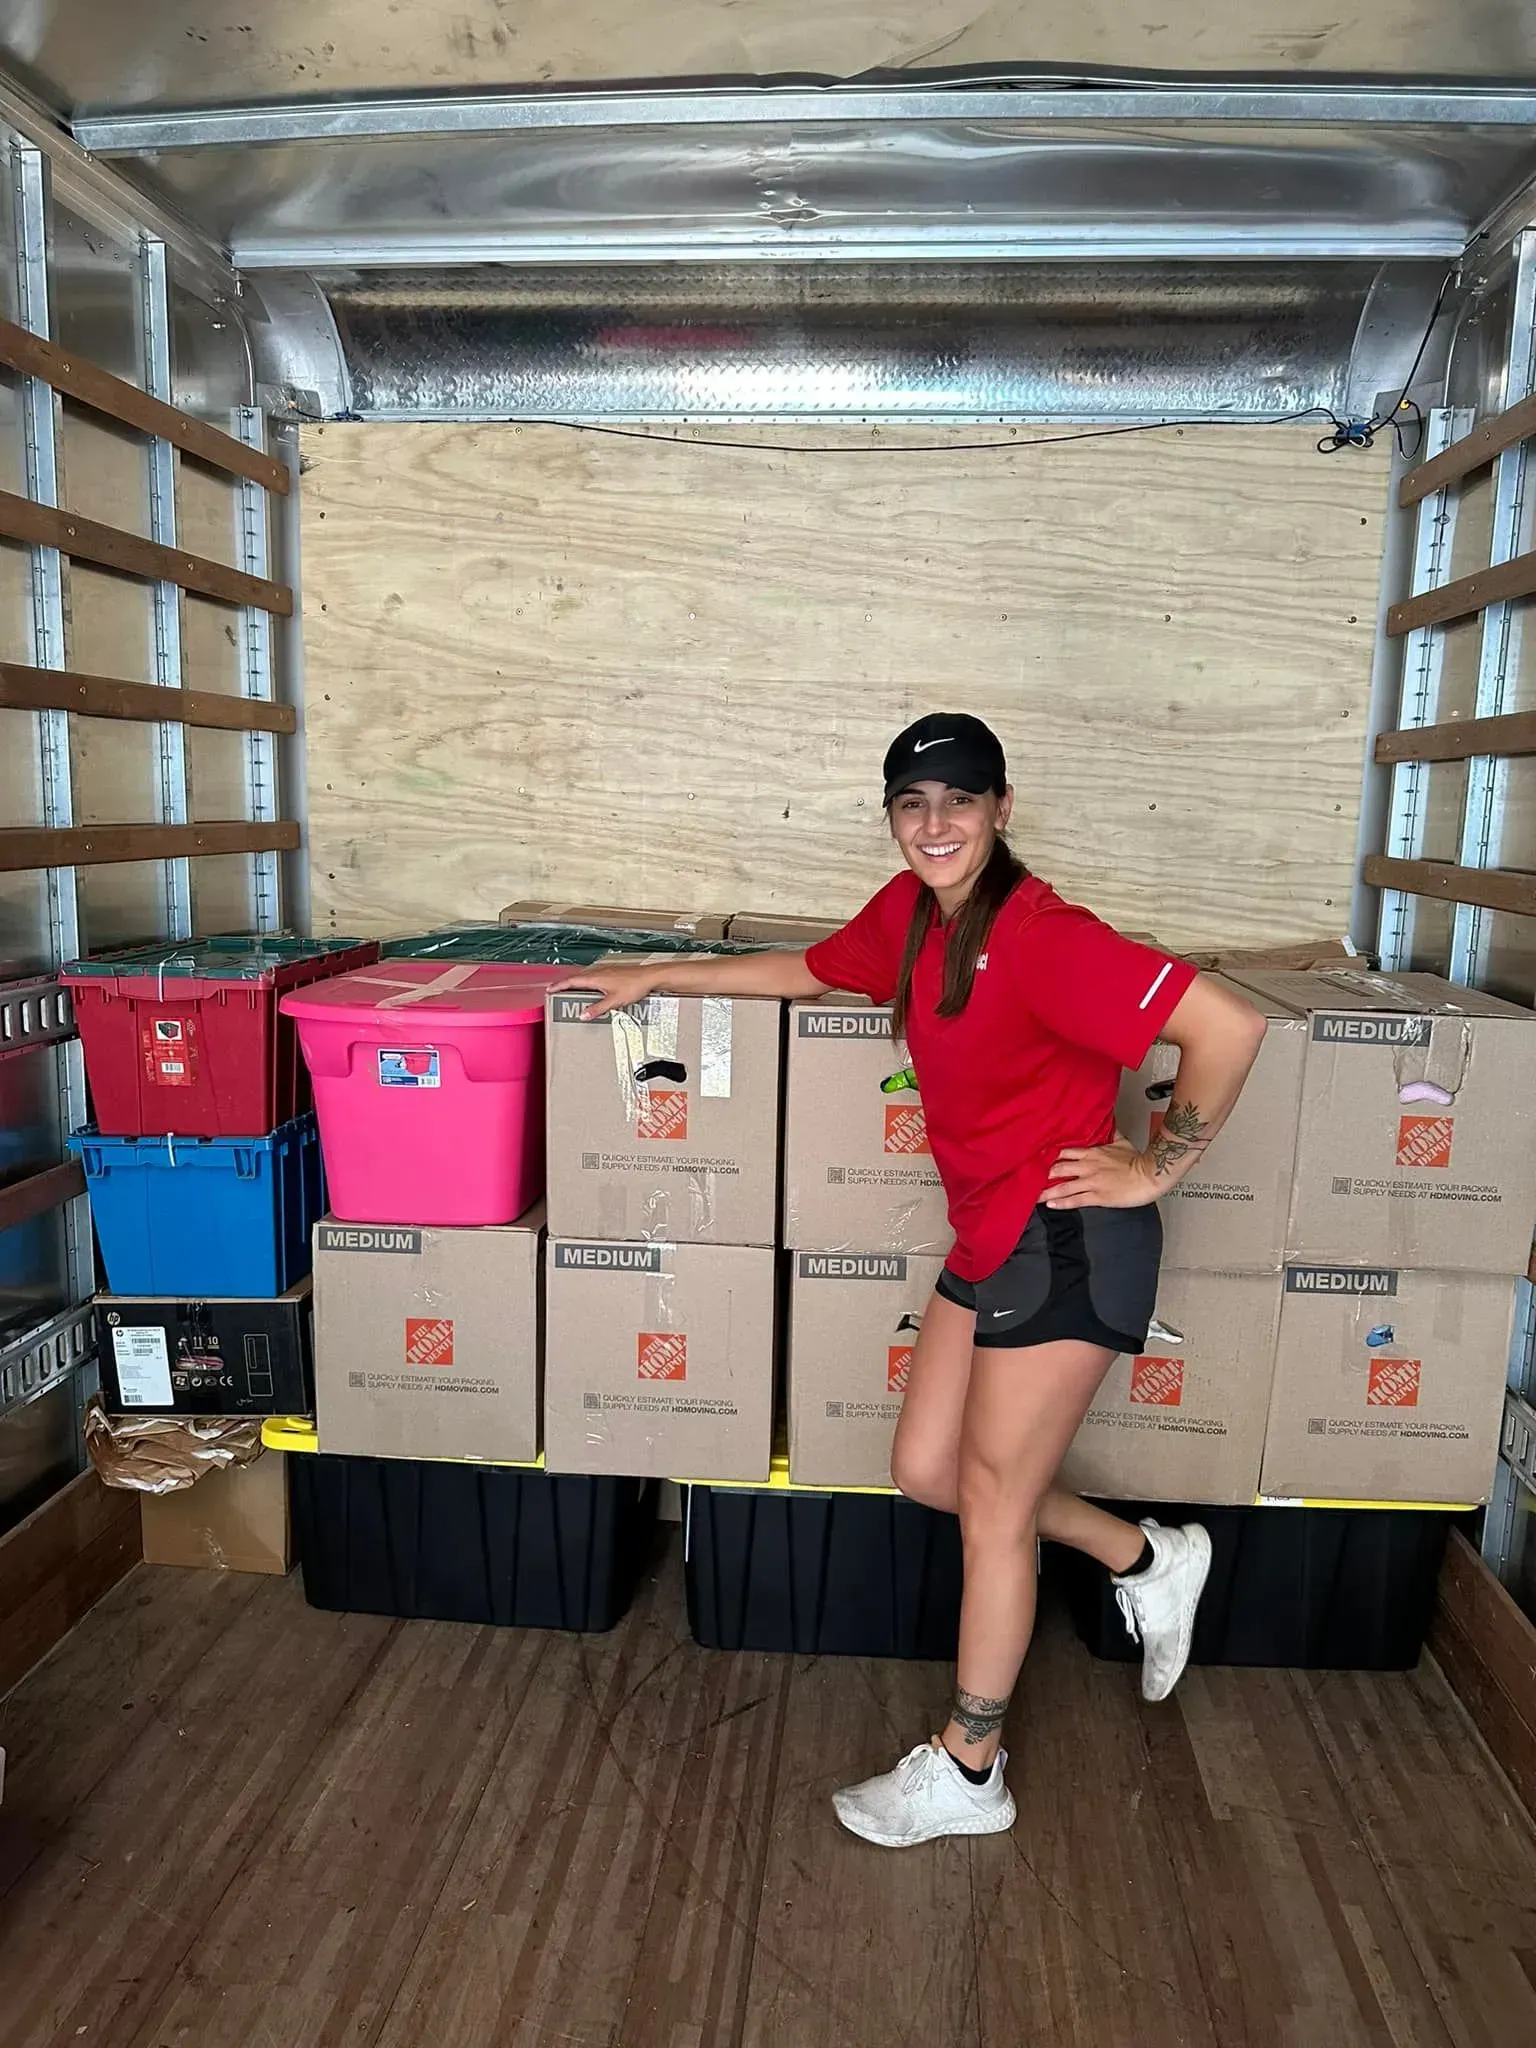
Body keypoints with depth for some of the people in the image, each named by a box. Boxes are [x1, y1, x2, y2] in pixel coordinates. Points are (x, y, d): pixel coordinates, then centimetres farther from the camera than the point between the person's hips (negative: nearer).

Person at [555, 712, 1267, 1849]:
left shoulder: (1039, 932, -21)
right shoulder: (910, 911, 5)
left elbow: (1228, 1024, -26)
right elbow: (807, 970, 22)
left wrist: (1156, 1168, -16)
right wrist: (654, 976, 23)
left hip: (1068, 1242, -8)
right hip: (990, 1236, 8)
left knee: (993, 1498, 5)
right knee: (926, 1471, 14)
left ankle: (968, 1774, 27)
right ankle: (1148, 1559, 34)